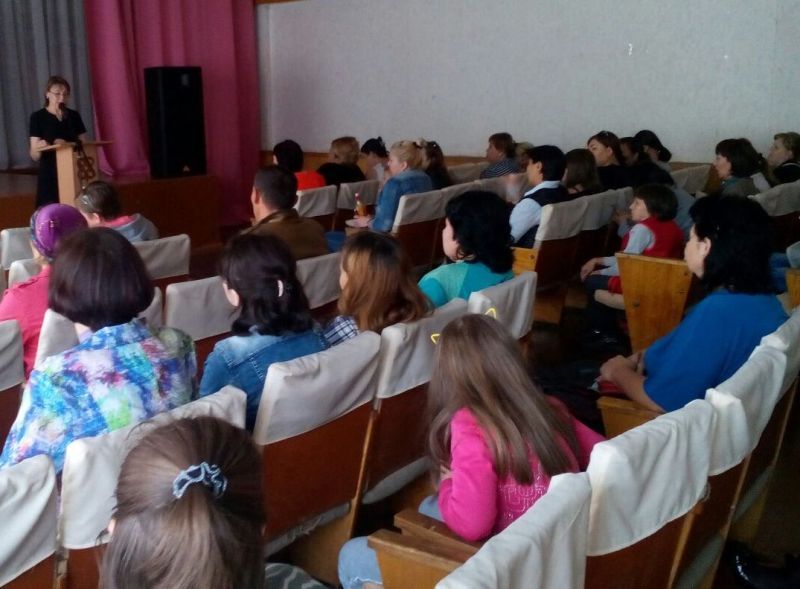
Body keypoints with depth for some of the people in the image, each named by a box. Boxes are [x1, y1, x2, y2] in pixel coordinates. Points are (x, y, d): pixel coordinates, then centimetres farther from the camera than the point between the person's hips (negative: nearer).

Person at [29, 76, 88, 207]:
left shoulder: (74, 115, 10)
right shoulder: (38, 117, -1)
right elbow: (34, 156, -6)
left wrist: (66, 145, -9)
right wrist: (39, 147, -28)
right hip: (50, 177, -3)